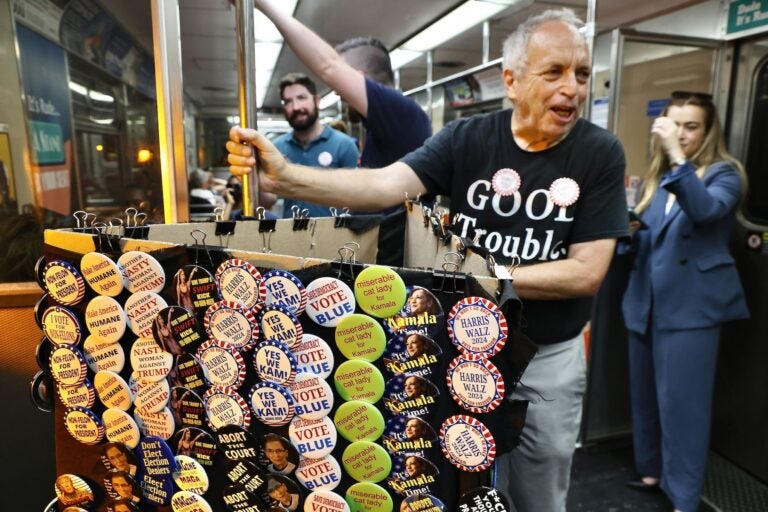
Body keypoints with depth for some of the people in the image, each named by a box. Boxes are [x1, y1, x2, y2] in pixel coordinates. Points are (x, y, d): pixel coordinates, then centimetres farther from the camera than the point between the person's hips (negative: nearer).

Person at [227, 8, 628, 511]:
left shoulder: (600, 153, -12)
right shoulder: (467, 139, -10)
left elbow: (587, 272, -16)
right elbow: (385, 184, -24)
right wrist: (285, 177, -38)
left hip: (550, 356, 0)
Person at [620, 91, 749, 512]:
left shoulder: (724, 173, -3)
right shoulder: (658, 177, 14)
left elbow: (705, 210, -26)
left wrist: (677, 156, -30)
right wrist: (631, 232, -3)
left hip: (691, 303, -6)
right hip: (647, 300, 6)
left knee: (681, 400, -3)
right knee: (646, 394, 14)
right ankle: (651, 470, 32)